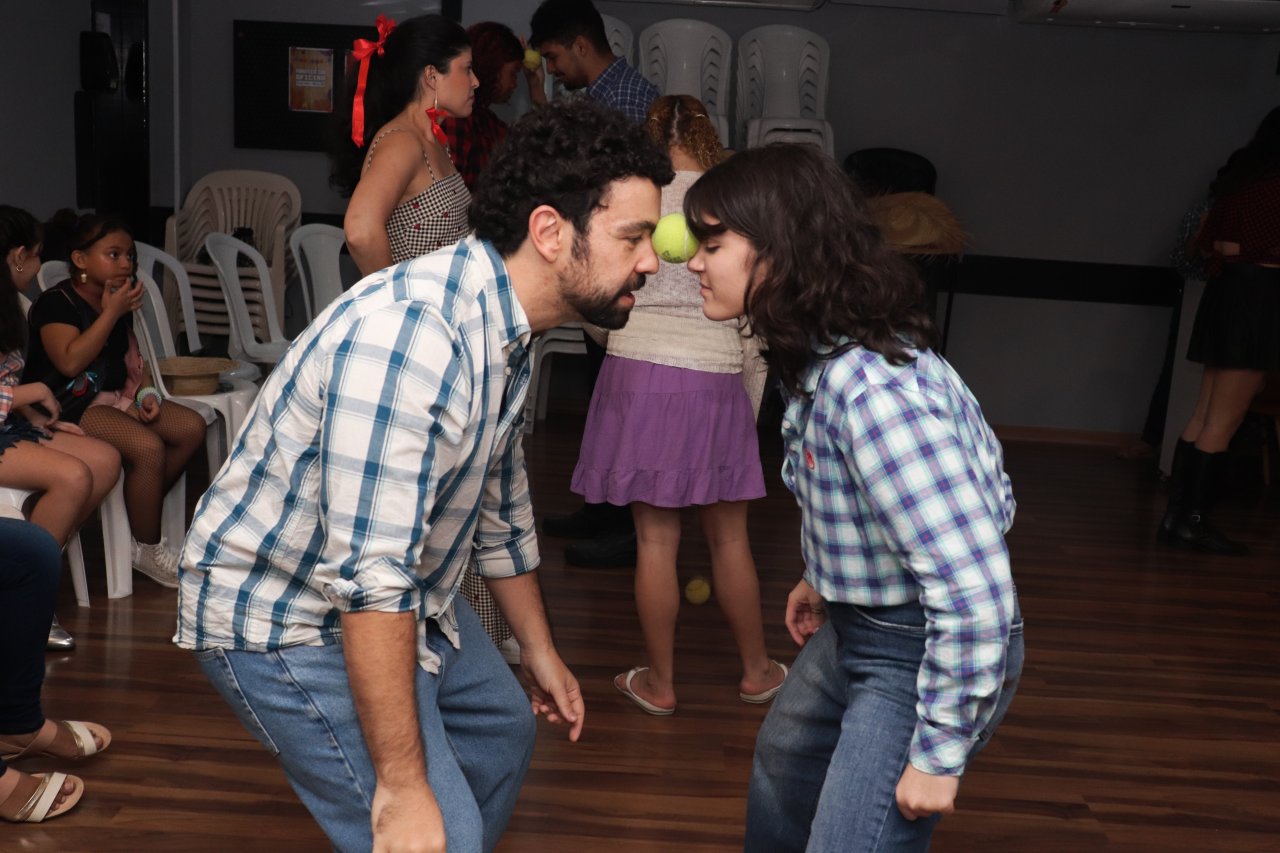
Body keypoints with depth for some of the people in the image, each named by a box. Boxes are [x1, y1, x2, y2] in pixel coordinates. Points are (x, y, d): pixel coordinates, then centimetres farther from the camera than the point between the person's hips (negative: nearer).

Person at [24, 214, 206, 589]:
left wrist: (147, 393, 0)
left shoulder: (120, 303, 13)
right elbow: (71, 361, -27)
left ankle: (141, 511, 7)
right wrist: (112, 312, -24)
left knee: (191, 427, -5)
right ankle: (148, 549, -11)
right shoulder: (56, 303, -13)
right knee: (147, 446, -29)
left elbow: (133, 358, 21)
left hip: (114, 396, 9)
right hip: (71, 407, -9)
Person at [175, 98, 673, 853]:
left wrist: (540, 650, 21)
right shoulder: (411, 333, -33)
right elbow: (370, 577, -35)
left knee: (502, 728, 25)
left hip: (403, 595, 10)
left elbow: (501, 507, 12)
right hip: (287, 617, -10)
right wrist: (403, 787, -32)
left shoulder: (506, 329, -1)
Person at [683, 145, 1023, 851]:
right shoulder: (821, 355, -4)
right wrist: (825, 579, 19)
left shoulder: (871, 388, -34)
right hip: (853, 624, 10)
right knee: (781, 769, 31)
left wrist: (938, 754, -25)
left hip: (922, 652, -10)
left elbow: (974, 590, -33)